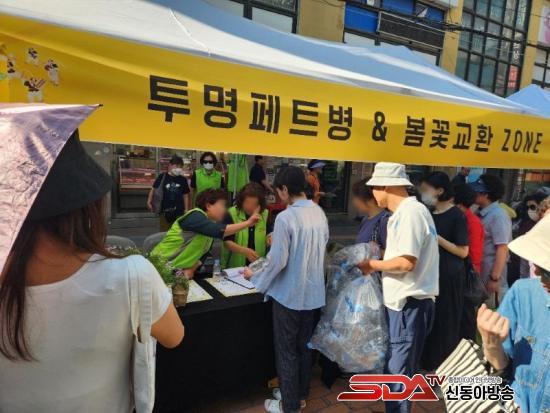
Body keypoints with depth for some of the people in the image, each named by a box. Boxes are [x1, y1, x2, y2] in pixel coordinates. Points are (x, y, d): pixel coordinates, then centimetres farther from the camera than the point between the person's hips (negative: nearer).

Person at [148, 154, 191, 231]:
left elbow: (185, 195, 10)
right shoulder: (162, 177, -3)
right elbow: (153, 189, 1)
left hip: (179, 211, 2)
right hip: (165, 211, -2)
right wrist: (149, 201, -9)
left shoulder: (183, 179, 4)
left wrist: (186, 209, 7)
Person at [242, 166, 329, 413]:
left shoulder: (285, 217, -21)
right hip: (314, 293, 7)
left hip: (289, 295, -7)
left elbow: (278, 261, -20)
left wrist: (255, 277, -3)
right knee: (304, 347, 22)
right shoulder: (320, 213, 0)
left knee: (287, 351, 11)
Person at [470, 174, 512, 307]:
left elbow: (502, 249, -20)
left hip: (491, 271, -8)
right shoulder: (482, 213, 7)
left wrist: (494, 278, -21)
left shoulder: (498, 215, -16)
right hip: (478, 271, 8)